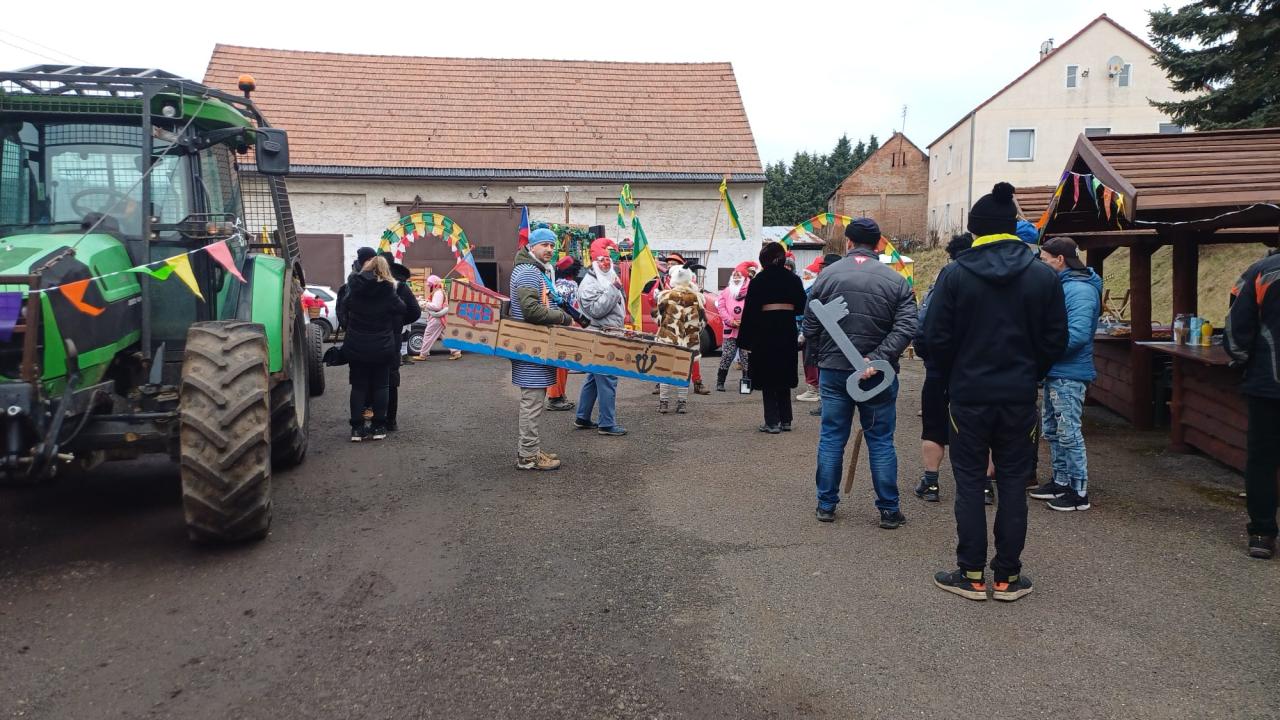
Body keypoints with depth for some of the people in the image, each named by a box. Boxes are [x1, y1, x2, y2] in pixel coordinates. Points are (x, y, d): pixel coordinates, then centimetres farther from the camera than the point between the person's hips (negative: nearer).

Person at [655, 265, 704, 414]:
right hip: (689, 341, 1)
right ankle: (682, 403, 11)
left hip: (668, 339, -1)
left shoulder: (665, 295, -7)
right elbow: (701, 321, 4)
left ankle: (664, 403, 10)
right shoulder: (696, 297, -2)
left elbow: (660, 318, 0)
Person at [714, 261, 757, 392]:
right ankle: (720, 383, 5)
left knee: (746, 357, 4)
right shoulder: (726, 291, 8)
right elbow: (721, 307, 2)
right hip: (730, 330, 2)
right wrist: (731, 321, -7)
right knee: (726, 356, 0)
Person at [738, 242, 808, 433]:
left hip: (766, 329, -4)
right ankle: (786, 420, 17)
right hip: (788, 329, 4)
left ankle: (772, 422, 0)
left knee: (767, 377, 3)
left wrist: (744, 339, -5)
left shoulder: (758, 280, -6)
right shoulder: (793, 279, 4)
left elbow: (750, 310, -7)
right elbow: (801, 307, 8)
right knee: (784, 375, 15)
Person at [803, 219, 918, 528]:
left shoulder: (827, 275, -2)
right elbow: (906, 327, -13)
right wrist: (878, 359, -16)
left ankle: (826, 505, 17)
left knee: (832, 438, 10)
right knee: (881, 441, 8)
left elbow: (810, 327, 0)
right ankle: (889, 510, 13)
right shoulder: (895, 280, -2)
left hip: (833, 371, 1)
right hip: (878, 375, 0)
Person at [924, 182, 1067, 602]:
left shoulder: (956, 276, -8)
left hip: (969, 395, -2)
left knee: (970, 483, 7)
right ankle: (1007, 577, 14)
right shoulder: (1043, 276, -1)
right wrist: (1030, 375, 15)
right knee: (1013, 484, 9)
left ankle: (971, 575, 11)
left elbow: (937, 337, -7)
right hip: (1020, 397, 2)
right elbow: (1056, 339, 2)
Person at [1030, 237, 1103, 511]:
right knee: (1052, 430, 18)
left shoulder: (1080, 290, -18)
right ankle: (1061, 481, 30)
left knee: (1068, 433, -3)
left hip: (1069, 375, -10)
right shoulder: (1060, 285, 12)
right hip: (1055, 372, 10)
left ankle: (1079, 491, 6)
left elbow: (1077, 334, -27)